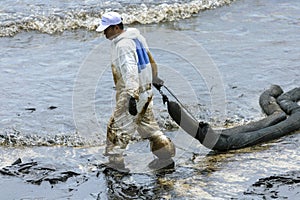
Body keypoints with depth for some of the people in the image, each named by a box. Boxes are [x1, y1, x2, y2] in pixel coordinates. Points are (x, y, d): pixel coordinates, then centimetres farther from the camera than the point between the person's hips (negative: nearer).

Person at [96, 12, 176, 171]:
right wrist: (154, 78, 36)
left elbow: (130, 71, -31)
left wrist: (132, 97, -39)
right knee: (147, 124, 17)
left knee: (118, 127, -3)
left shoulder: (123, 45, -20)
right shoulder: (135, 36, 10)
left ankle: (114, 159, 1)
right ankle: (166, 155, 20)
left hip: (133, 92, -10)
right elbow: (149, 58, 24)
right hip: (146, 90, 10)